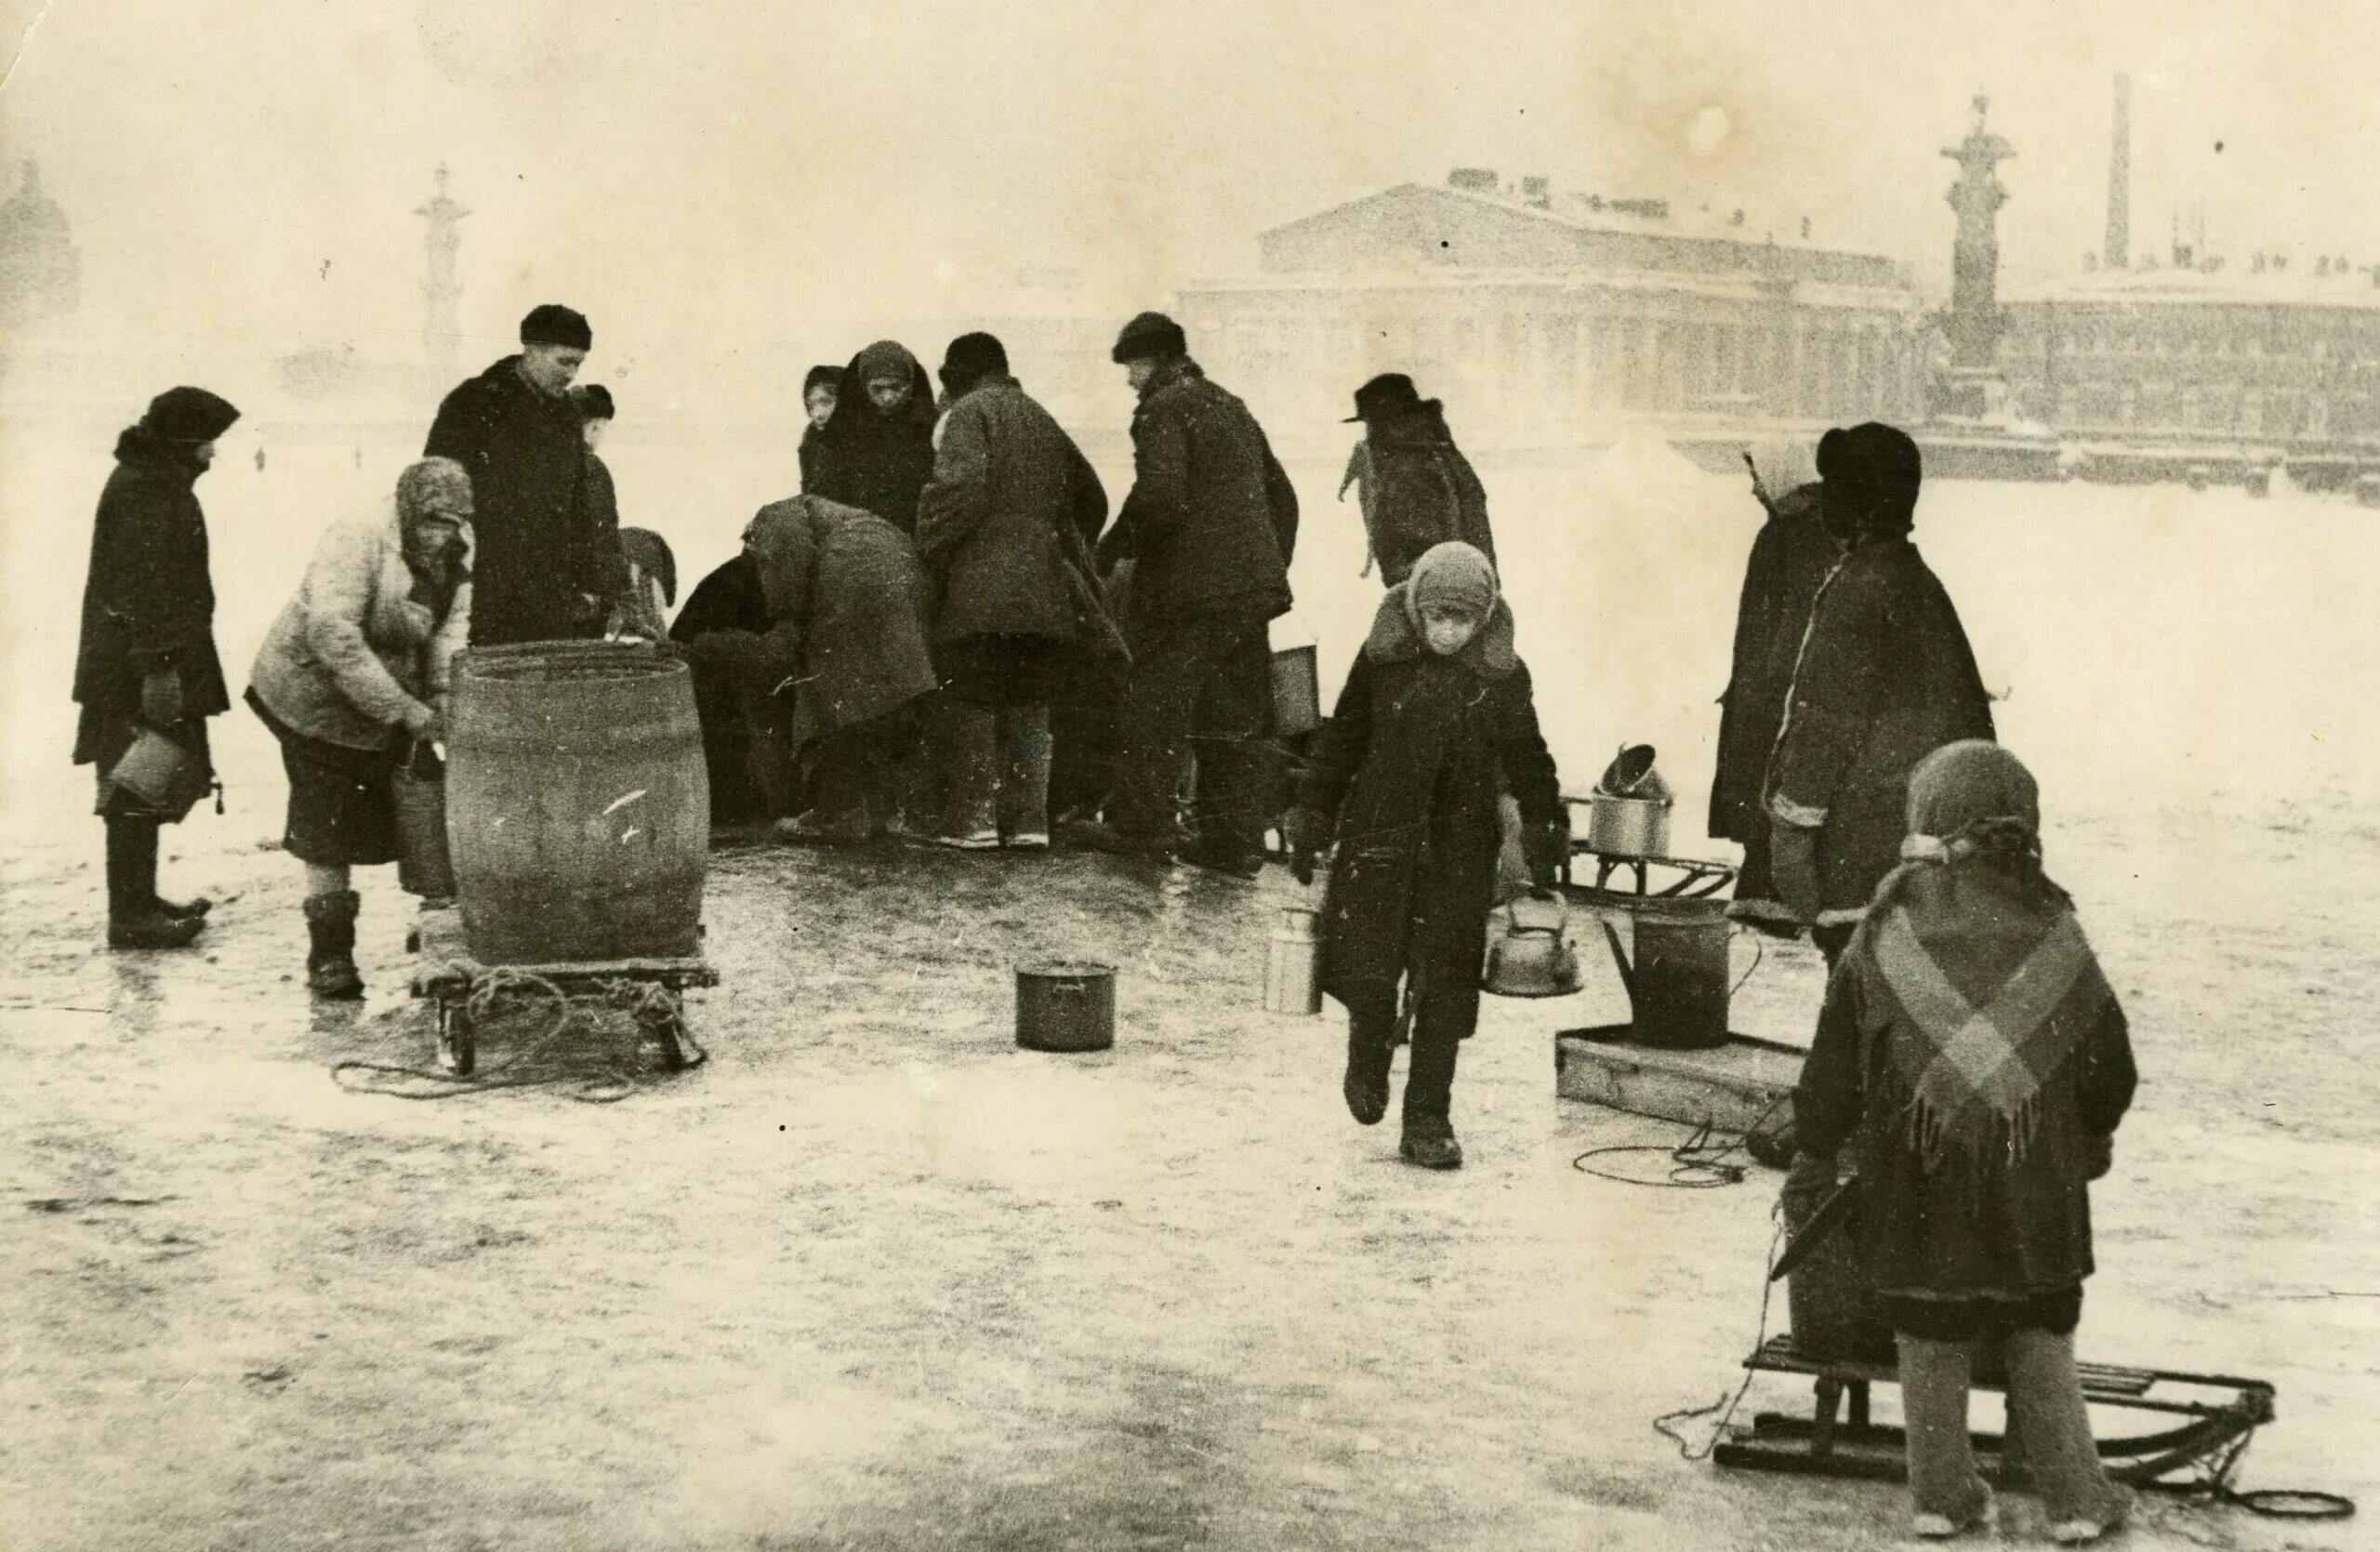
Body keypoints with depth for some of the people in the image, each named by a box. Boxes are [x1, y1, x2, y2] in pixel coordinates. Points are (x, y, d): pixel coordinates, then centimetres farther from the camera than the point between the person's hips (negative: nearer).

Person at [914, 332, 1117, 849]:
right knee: (1029, 706, 10)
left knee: (972, 701, -2)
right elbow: (1090, 499, 24)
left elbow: (962, 484, -19)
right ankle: (1029, 817, 5)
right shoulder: (1040, 419, 20)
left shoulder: (969, 412, -2)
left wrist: (925, 550, -10)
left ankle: (974, 816, -6)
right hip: (1046, 588, 6)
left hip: (981, 587, -6)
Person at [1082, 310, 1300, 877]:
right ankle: (1238, 841, 8)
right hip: (1251, 585, 8)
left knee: (1156, 704, 1)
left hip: (1189, 582, -8)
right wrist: (1272, 564, 25)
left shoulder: (1163, 408, -7)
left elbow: (1159, 494, -21)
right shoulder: (1232, 408, 20)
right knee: (1235, 717, 8)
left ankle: (1145, 824, 3)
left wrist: (1114, 548, -9)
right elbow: (1282, 496, 23)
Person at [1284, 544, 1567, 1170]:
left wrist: (1545, 834, 10)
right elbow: (1340, 741, 5)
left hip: (1461, 849, 1)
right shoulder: (1382, 659, -3)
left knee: (1446, 987, 0)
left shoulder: (1502, 674, -1)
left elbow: (1527, 759, 10)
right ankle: (1368, 1062, 28)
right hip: (1379, 837, -1)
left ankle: (1428, 1120, 10)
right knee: (1367, 970, -5)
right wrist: (1310, 823, 7)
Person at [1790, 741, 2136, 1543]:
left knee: (1930, 1340, 11)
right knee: (2041, 1340, 11)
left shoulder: (1887, 933, -9)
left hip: (1916, 1180, -1)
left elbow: (1837, 1057, -3)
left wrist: (1817, 1148, 11)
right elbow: (2110, 1062, 5)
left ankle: (1943, 1494, 16)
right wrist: (2095, 1134, 23)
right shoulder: (2053, 934, -5)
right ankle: (2077, 1499, 13)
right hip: (2035, 1178, 1)